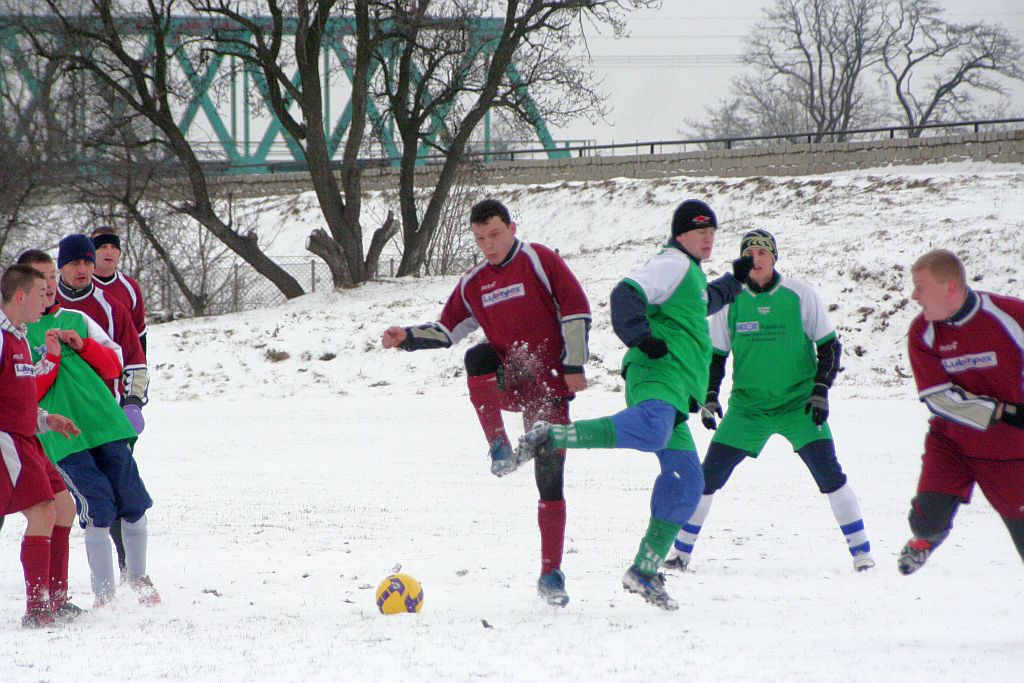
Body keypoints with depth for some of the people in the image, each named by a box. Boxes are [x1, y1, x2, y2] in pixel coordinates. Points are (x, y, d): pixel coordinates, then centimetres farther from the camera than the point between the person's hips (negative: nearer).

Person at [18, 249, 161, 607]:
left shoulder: (75, 319, 15)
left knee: (134, 504, 2)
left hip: (105, 423, 4)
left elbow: (114, 365, 13)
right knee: (98, 510, -13)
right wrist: (51, 357, -14)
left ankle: (138, 577, 23)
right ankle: (104, 592, -1)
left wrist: (83, 346, -2)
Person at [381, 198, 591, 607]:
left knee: (550, 481, -3)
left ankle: (551, 573, 5)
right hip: (508, 384, 3)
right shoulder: (474, 284, 11)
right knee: (478, 357, -33)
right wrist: (407, 337, -5)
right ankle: (499, 447, -19)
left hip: (549, 387, -3)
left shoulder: (538, 260, -3)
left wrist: (573, 366, -11)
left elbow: (576, 308, -6)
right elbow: (447, 330, 13)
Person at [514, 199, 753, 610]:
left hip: (675, 390, 10)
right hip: (655, 375, -10)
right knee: (650, 432, -42)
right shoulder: (673, 263, 1)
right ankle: (548, 437, -40)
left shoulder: (692, 273, 33)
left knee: (684, 481, 5)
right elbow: (627, 295, -15)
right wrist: (640, 337, -27)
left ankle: (645, 572, 8)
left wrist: (734, 280, 55)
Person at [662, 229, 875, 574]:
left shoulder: (799, 295, -5)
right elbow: (715, 354, 10)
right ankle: (681, 550, 12)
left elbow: (829, 346, 1)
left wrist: (821, 390, -9)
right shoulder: (731, 300, 0)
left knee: (828, 471, -14)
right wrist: (708, 397, -1)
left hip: (799, 403, -2)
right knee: (710, 474, -3)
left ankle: (860, 549, -2)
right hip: (747, 405, 2)